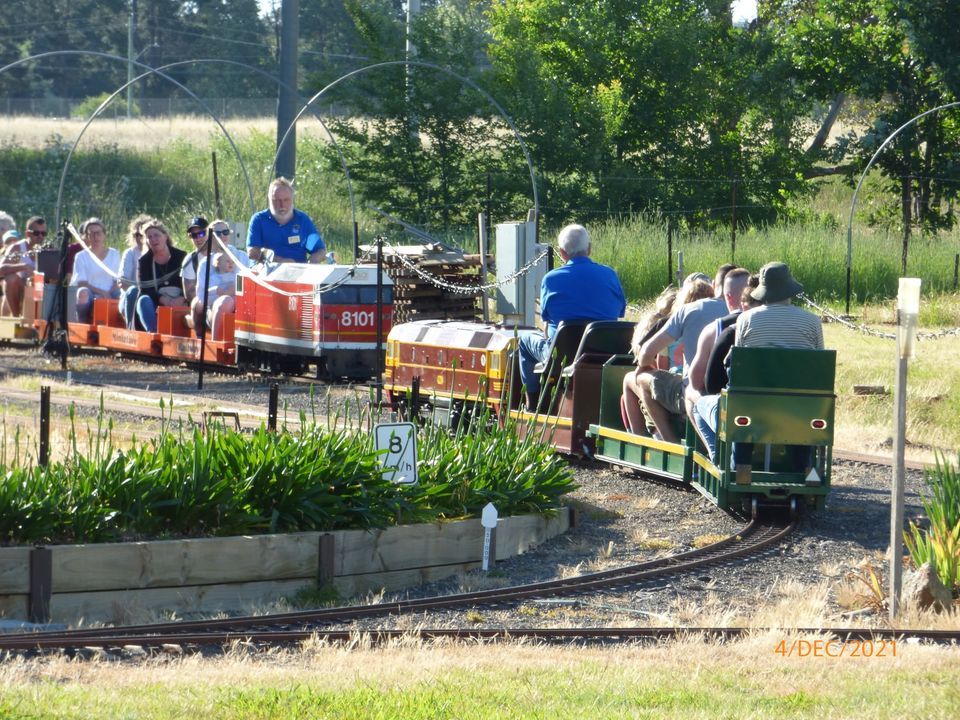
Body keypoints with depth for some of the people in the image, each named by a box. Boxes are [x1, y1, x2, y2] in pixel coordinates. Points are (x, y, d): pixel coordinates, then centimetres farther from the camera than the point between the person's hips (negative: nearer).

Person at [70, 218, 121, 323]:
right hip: (90, 298, -1)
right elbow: (81, 283, -3)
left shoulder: (114, 254, 15)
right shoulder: (81, 257, 8)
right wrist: (102, 292, -16)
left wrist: (109, 294, -13)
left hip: (110, 296, 1)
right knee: (83, 292, -37)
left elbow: (117, 281, 9)